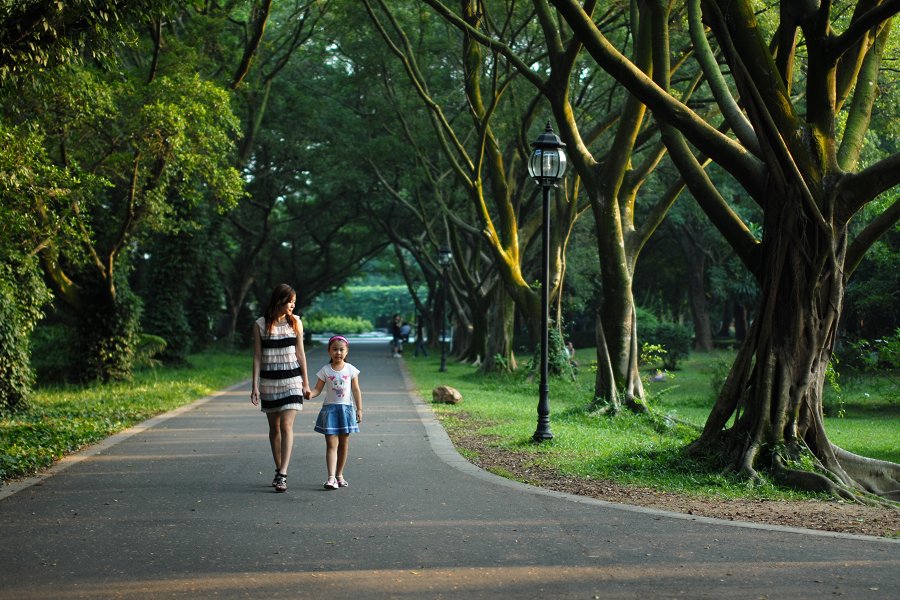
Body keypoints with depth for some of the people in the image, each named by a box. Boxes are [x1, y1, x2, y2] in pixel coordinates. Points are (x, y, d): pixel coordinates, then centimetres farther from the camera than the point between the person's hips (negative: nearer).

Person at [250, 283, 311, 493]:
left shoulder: (295, 322, 4)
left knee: (286, 426, -11)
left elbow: (300, 353, 7)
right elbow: (257, 356, 0)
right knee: (274, 427, 10)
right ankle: (279, 471, 23)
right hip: (268, 381, 1)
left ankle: (282, 475, -16)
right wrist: (255, 385, -5)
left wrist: (305, 382, 7)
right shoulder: (260, 324, -1)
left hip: (291, 379, 0)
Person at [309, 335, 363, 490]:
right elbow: (318, 389, -2)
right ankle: (331, 477, -15)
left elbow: (356, 390, 4)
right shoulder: (325, 370, -1)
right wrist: (309, 394, -23)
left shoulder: (351, 370, 1)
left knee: (344, 443, 9)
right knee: (332, 444, -8)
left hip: (346, 408, 2)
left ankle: (339, 475, 21)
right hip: (329, 408, -2)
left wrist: (359, 409, 0)